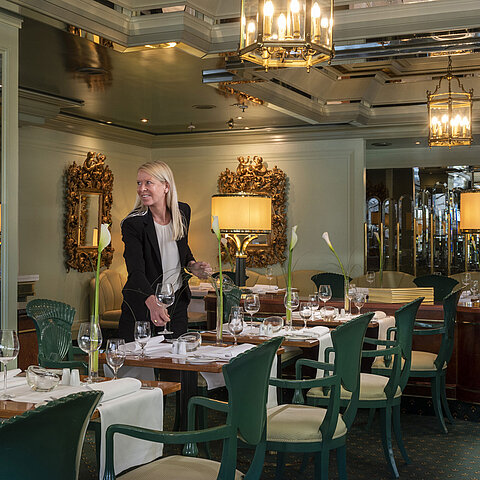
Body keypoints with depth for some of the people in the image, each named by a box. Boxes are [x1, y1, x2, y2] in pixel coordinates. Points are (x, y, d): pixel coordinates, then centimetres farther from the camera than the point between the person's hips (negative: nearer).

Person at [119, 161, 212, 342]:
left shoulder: (182, 211, -2)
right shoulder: (133, 223, -18)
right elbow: (136, 271, -30)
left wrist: (192, 265, -4)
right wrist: (152, 302, -47)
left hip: (178, 303, 4)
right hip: (142, 307, -4)